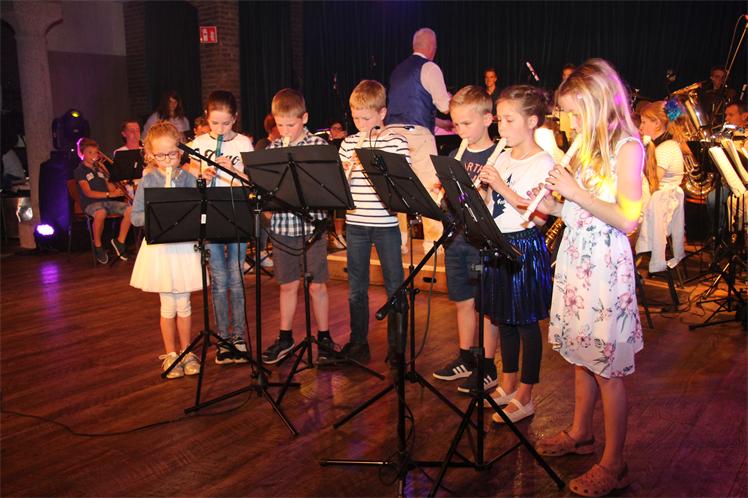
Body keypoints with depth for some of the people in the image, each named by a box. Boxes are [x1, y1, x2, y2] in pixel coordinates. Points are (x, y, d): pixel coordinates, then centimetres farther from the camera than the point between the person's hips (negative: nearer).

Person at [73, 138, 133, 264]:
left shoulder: (99, 169, 20)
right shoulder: (80, 171, 1)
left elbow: (111, 188, 19)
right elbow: (88, 193, -13)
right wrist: (109, 194, -20)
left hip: (107, 201, 6)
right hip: (90, 203, -6)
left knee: (130, 210, -19)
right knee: (101, 213, -41)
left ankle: (120, 241, -6)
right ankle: (98, 247, -19)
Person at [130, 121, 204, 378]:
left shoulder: (188, 178, 1)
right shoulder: (148, 180, -2)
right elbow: (135, 217, -5)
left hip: (185, 246, 1)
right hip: (159, 248, -1)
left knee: (183, 303, 9)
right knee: (168, 305, 6)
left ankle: (186, 352, 24)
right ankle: (170, 354, 21)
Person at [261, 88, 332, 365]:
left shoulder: (319, 145, -4)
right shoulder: (271, 149, 6)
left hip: (312, 225, -3)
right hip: (282, 226, 3)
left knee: (317, 285, 7)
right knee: (288, 285, 15)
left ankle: (324, 337, 22)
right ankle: (285, 337, 27)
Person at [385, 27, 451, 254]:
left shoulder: (398, 70, 19)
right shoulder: (429, 68, -3)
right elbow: (444, 106, -4)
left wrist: (438, 122, 36)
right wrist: (449, 97, 19)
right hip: (417, 134, -7)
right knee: (429, 187, -1)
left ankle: (399, 240, 14)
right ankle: (432, 239, 0)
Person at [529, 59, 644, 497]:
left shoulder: (627, 148, -11)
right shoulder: (588, 147, 13)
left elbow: (628, 218, -19)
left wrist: (576, 192, -18)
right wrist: (553, 206, -2)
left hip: (605, 267, -8)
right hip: (575, 260, 8)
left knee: (608, 367, 0)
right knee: (582, 357, 18)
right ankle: (581, 433, 35)